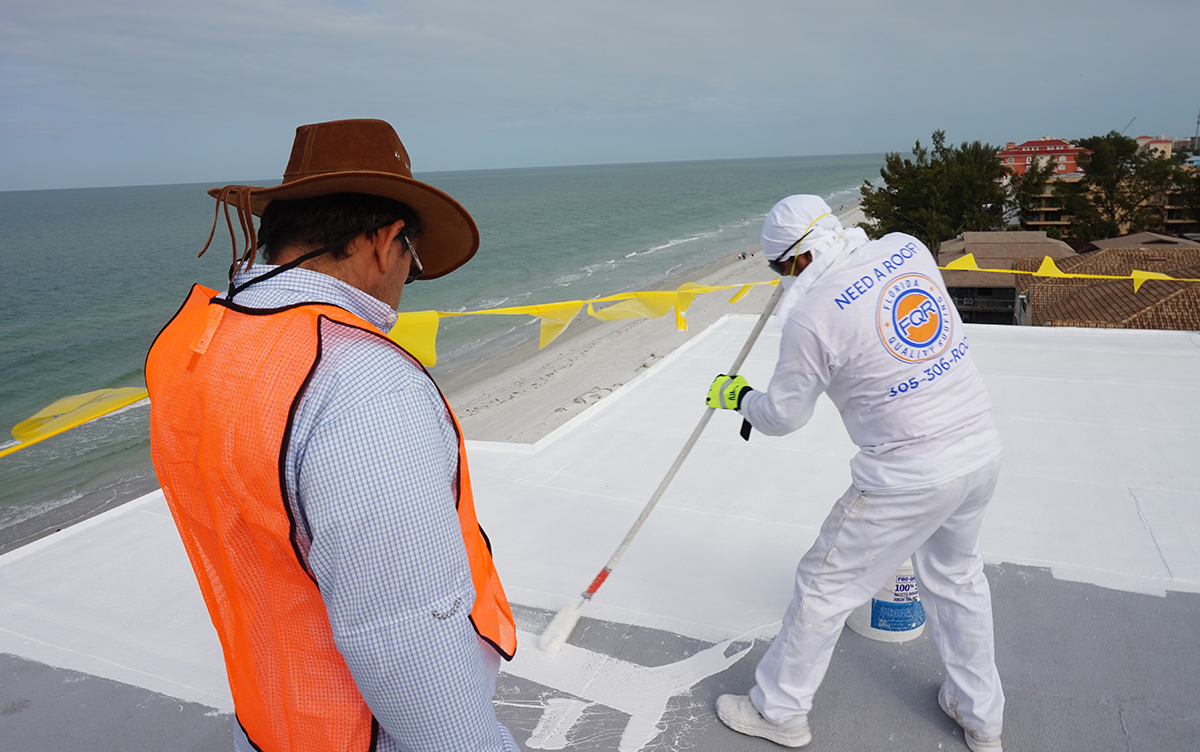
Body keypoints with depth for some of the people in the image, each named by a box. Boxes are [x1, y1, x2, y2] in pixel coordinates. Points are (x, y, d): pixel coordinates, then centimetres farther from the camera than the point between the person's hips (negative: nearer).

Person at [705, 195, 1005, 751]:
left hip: (907, 477, -8)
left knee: (825, 586, 10)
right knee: (956, 577, 27)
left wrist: (737, 397, 15)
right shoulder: (907, 248, -1)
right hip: (982, 450, 8)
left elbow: (782, 416, -4)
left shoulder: (813, 315, -18)